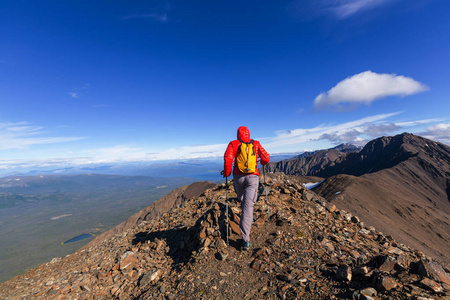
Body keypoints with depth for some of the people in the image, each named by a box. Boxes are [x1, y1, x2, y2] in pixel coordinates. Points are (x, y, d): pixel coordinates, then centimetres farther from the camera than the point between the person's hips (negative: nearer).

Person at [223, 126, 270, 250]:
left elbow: (228, 158, -15)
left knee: (241, 197, 31)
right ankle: (245, 240, -6)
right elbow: (266, 158, 7)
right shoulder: (256, 144, 6)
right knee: (248, 206, -5)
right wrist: (262, 163, 29)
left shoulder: (233, 144, 1)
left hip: (238, 176, 1)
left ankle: (248, 218, 50)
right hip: (253, 177, 0)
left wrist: (226, 173, -3)